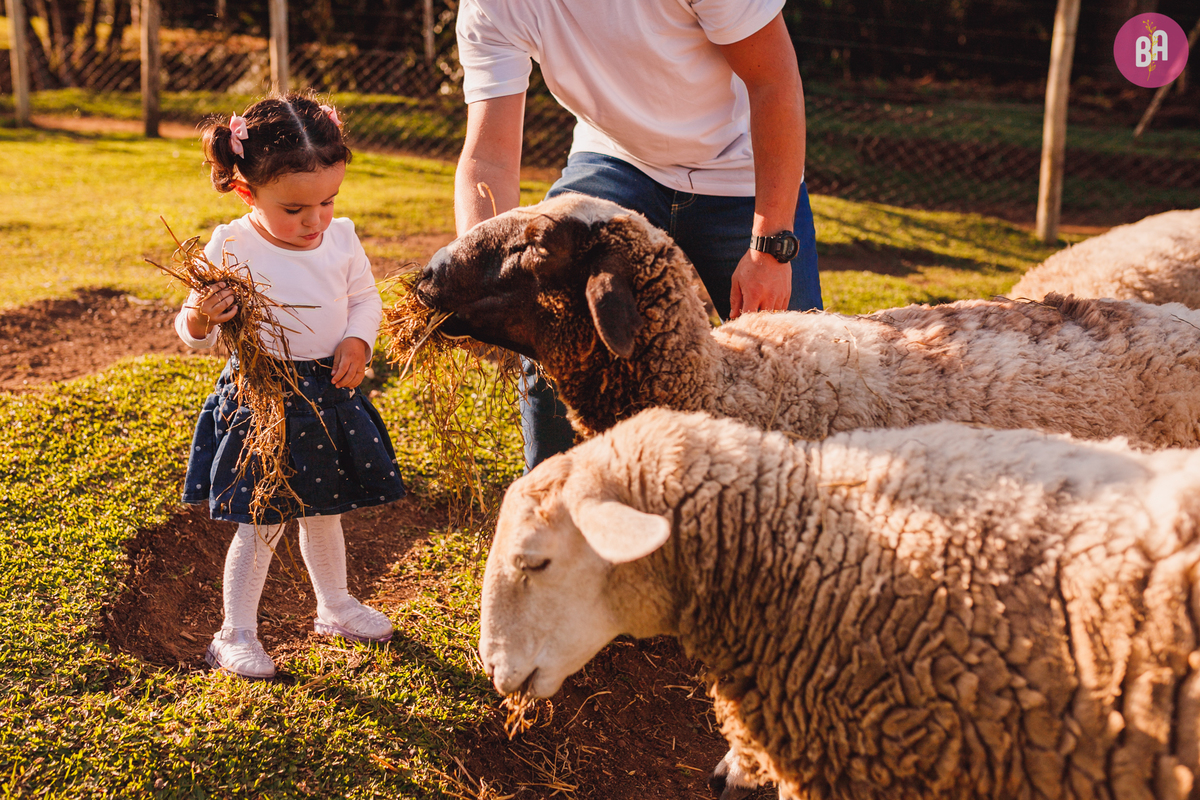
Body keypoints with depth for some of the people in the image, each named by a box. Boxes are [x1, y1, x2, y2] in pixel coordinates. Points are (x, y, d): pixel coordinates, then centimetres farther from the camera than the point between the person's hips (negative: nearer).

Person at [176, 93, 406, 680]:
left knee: (322, 511, 20)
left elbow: (366, 299, 11)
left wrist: (358, 341, -9)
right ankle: (235, 634, 16)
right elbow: (198, 331, -9)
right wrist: (199, 322, -32)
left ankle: (334, 606, 40)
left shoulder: (341, 238, -2)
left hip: (329, 395, 4)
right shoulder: (230, 248, -14)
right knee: (262, 523, 0)